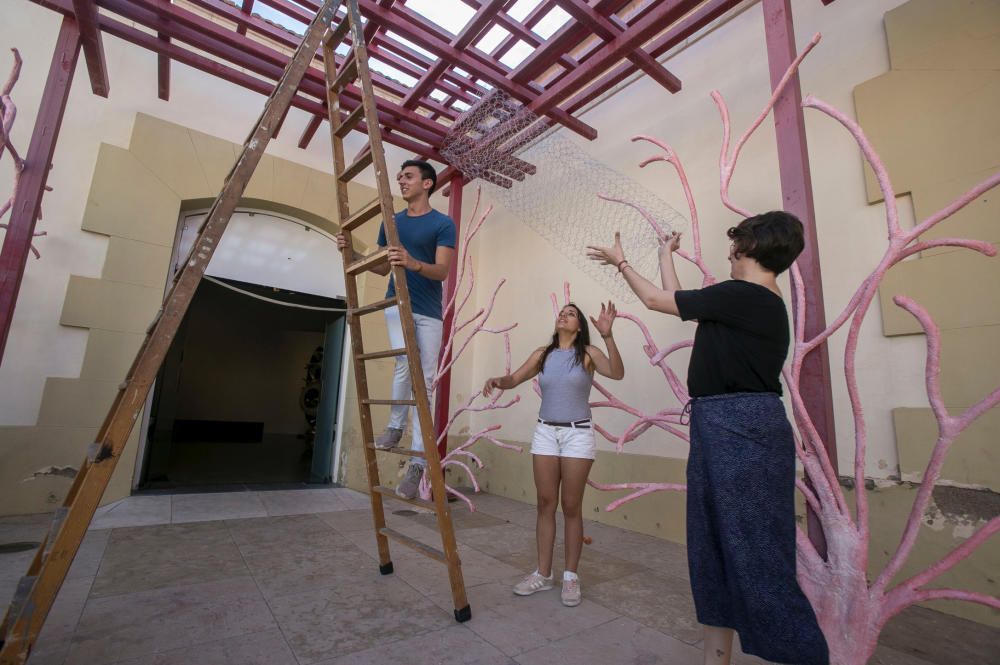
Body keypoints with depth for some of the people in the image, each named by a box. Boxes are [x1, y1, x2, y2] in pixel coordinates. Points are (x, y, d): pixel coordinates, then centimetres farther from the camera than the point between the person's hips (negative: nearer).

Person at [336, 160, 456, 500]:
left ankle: (417, 460, 6)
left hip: (429, 312, -2)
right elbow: (383, 267, 18)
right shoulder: (391, 222, 12)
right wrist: (352, 253, 3)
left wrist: (414, 263, -31)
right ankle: (395, 426, 1)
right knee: (405, 361, -24)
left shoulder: (443, 224, -1)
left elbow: (442, 271, -12)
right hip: (397, 304, 2)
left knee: (425, 381, -1)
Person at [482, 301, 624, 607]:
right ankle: (543, 574, 20)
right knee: (545, 503, 8)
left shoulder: (588, 353, -4)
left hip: (577, 435, -3)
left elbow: (617, 373, -21)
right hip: (545, 433, 3)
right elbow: (514, 379, 6)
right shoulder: (542, 354, 6)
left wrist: (608, 336, -34)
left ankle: (571, 576, 20)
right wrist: (497, 380, -17)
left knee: (571, 506, 4)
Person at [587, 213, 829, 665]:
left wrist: (620, 261, 10)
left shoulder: (743, 296, -13)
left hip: (737, 428, -10)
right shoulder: (763, 304, 15)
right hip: (724, 429, 10)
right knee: (714, 548, 16)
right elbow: (676, 299, 22)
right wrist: (665, 254, 37)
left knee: (756, 557, -1)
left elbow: (656, 300, -5)